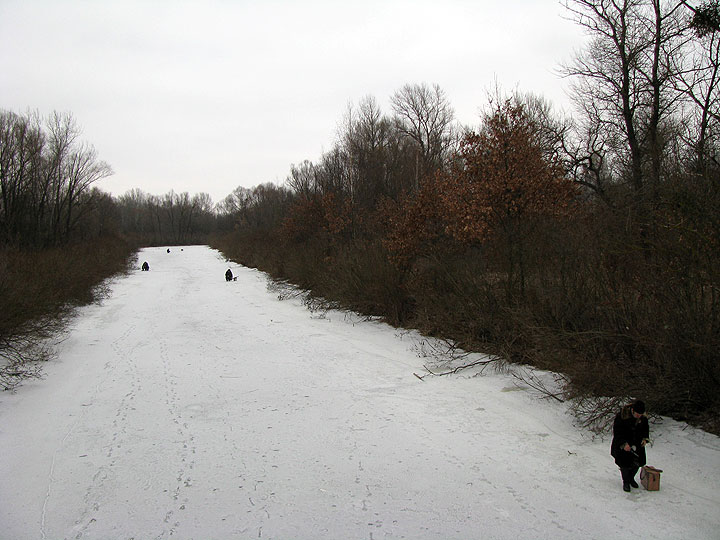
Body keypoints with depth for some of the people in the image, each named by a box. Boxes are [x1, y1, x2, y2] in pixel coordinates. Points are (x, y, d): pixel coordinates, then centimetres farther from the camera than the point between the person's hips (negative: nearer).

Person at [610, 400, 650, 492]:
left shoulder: (643, 417, -8)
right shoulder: (622, 416, -24)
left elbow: (645, 428, 12)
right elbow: (617, 431, -18)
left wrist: (645, 438, -3)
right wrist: (623, 443, -24)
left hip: (637, 443, 4)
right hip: (622, 443, -4)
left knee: (637, 462, 6)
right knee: (625, 463, -4)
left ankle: (631, 478, 32)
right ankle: (626, 482, 17)